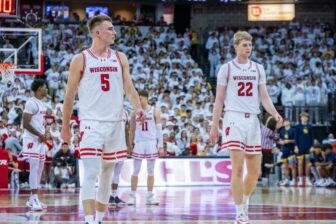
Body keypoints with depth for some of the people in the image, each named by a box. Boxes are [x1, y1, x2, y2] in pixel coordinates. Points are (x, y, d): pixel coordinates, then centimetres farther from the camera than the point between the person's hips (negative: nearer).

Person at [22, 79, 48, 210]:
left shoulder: (42, 104, 16)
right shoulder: (31, 103, -14)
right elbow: (25, 124, -19)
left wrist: (43, 135, 8)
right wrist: (39, 135, -17)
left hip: (40, 140, 10)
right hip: (32, 139, -10)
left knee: (39, 169, 10)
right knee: (34, 168, -12)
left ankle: (32, 199, 14)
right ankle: (34, 199, -12)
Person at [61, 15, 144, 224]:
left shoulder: (120, 58, 9)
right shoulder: (81, 60, -2)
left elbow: (129, 87, 2)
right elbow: (70, 95, 4)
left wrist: (138, 108, -17)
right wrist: (65, 126, 5)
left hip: (115, 123, 4)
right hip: (92, 123, -4)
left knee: (107, 175, 11)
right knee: (91, 174, -15)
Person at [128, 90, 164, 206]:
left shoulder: (155, 112, 1)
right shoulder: (135, 113, 6)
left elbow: (159, 130, 0)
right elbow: (132, 130, 10)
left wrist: (161, 146, -5)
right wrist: (130, 144, 4)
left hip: (151, 144, -1)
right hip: (138, 143, 1)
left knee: (151, 171, 3)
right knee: (136, 171, 0)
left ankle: (150, 197, 7)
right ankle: (132, 196, 4)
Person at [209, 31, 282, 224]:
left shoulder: (258, 69, 13)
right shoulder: (227, 68, 4)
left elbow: (264, 97, 8)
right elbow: (219, 100, 5)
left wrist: (275, 114, -10)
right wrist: (214, 126, 0)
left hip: (253, 119, 4)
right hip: (234, 119, -4)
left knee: (255, 170, 6)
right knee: (238, 168, -12)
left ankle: (245, 203, 27)